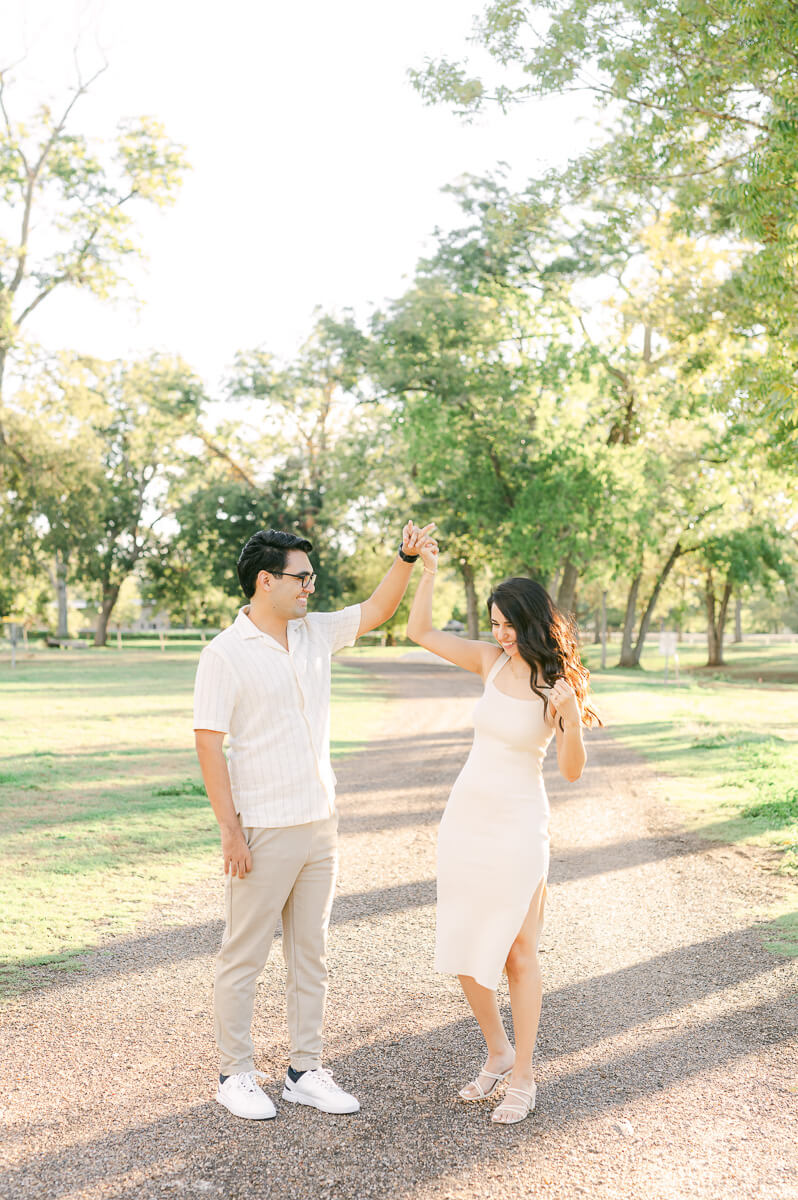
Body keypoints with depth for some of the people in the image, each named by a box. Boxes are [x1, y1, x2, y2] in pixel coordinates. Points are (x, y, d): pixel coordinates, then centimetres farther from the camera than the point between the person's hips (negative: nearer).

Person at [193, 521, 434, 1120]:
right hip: (262, 834, -7)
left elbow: (377, 610, 15)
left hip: (319, 827, 7)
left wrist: (407, 558, -2)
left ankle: (306, 1070, 25)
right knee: (244, 957, 6)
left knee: (310, 954, 13)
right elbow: (208, 744, -14)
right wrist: (230, 830, -16)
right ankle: (236, 1073, 21)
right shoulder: (226, 654, -13)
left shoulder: (315, 633, 6)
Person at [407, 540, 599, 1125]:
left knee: (517, 952, 3)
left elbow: (572, 770, -9)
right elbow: (421, 632, 7)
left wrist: (572, 720, -27)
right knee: (462, 949, 10)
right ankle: (497, 1052, 31)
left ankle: (523, 1077, 18)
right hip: (466, 814, 5)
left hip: (518, 824, -5)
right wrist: (428, 568, -2)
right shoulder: (492, 661, 3)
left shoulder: (558, 684, -9)